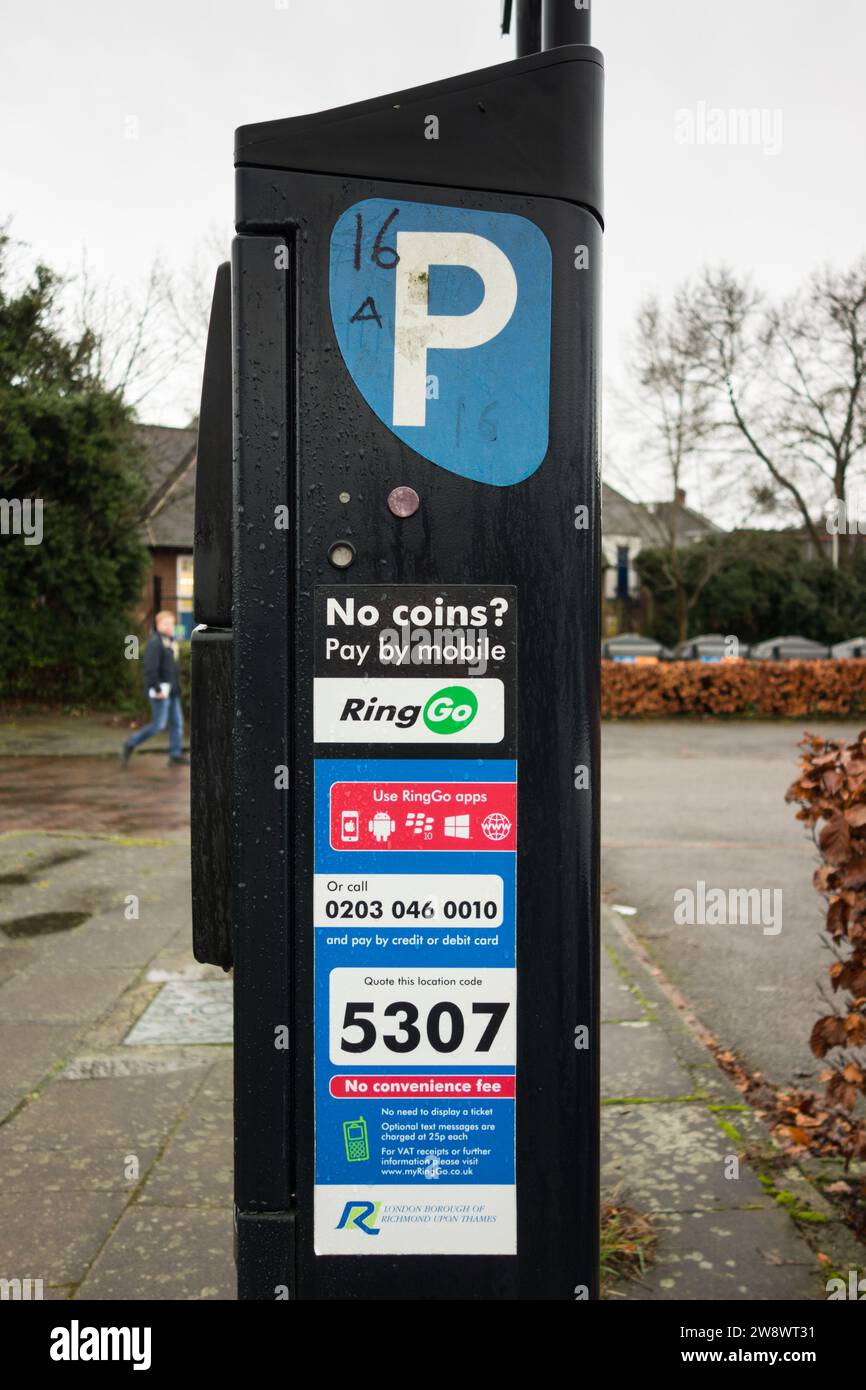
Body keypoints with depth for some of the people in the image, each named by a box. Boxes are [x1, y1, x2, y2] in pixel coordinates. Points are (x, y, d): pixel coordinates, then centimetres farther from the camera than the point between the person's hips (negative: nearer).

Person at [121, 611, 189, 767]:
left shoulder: (170, 642, 15)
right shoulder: (155, 643, -14)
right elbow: (150, 668, -22)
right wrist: (157, 689, -23)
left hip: (172, 691, 9)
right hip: (160, 691, -9)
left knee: (177, 723, 6)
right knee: (158, 725, -6)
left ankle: (175, 756, 10)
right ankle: (129, 746, 9)